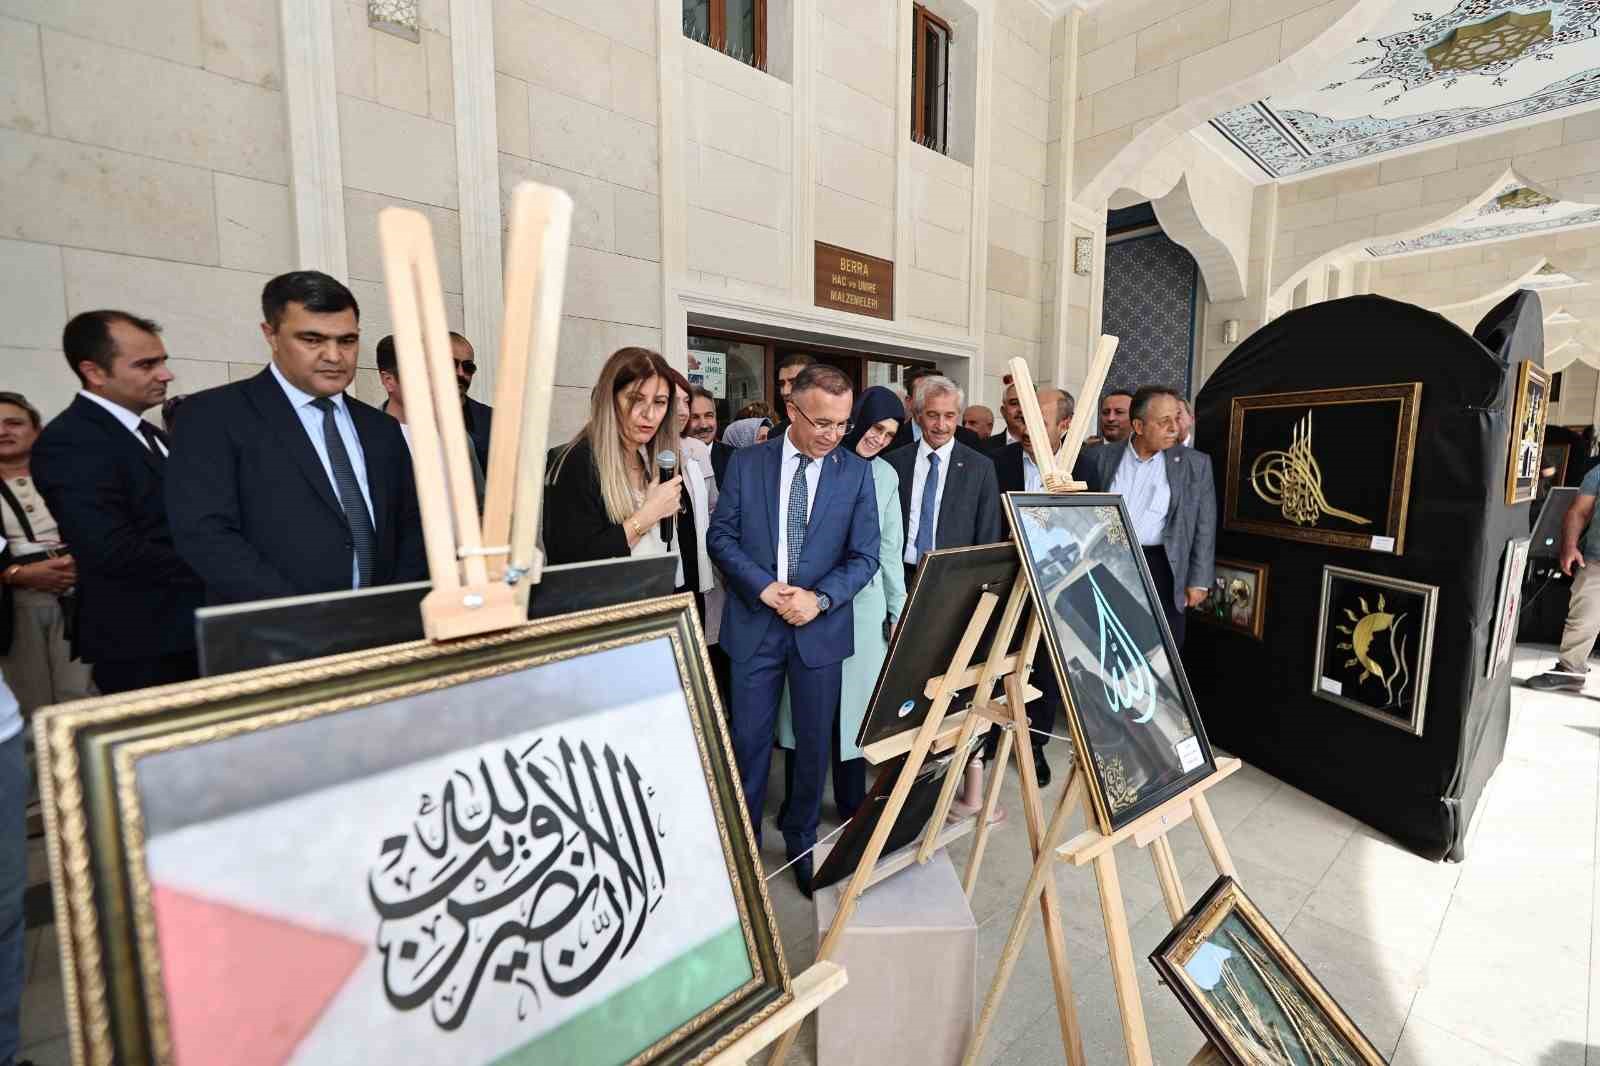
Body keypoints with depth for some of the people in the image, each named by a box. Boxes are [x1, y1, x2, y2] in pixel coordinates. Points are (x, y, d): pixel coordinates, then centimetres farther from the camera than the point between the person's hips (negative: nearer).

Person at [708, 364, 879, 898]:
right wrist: (764, 587, -14)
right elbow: (721, 536, -1)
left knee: (814, 741, 13)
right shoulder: (746, 462, -1)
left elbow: (864, 556, -2)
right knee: (749, 740, 11)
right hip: (755, 623, 0)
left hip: (821, 627, 1)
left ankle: (802, 840, 36)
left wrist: (819, 597, -16)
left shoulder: (857, 472, -1)